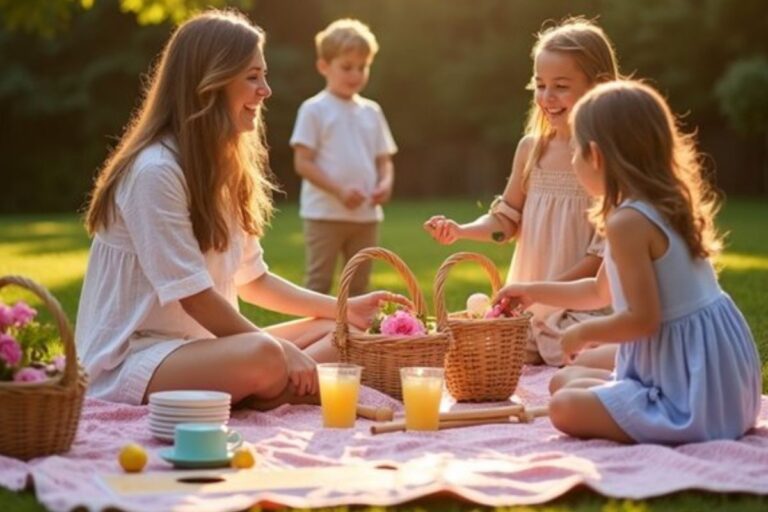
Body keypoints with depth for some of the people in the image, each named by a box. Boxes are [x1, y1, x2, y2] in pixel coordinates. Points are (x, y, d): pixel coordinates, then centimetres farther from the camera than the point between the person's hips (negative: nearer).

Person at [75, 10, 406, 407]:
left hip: (195, 346, 10)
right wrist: (278, 351, -19)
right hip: (129, 360, -10)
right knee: (262, 358, -36)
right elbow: (194, 296, -20)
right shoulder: (156, 170, -18)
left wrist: (345, 308, 9)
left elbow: (251, 280, 15)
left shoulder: (223, 168, 12)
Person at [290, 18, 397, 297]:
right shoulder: (314, 109, -5)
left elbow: (384, 159, 14)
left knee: (359, 285, 13)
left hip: (366, 215, 5)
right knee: (318, 284, -1)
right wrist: (339, 190, -19)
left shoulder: (371, 111, 11)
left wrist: (385, 183, -8)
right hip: (325, 214, -5)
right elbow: (303, 162, -10)